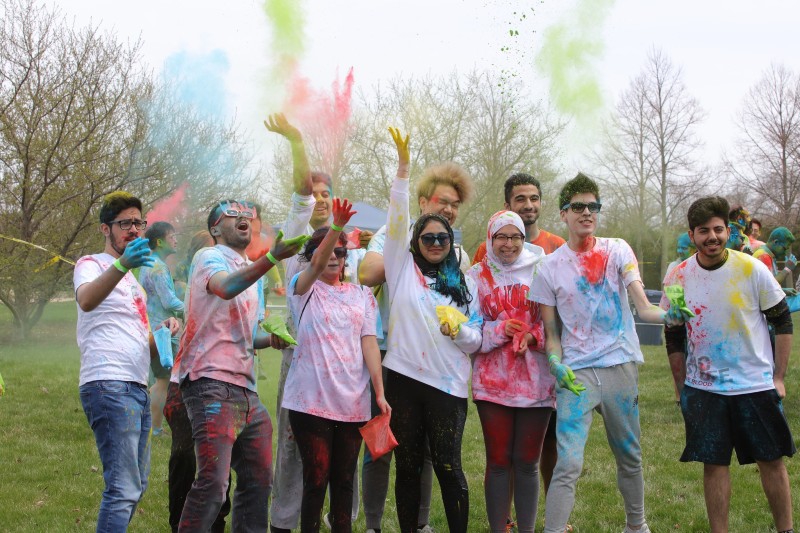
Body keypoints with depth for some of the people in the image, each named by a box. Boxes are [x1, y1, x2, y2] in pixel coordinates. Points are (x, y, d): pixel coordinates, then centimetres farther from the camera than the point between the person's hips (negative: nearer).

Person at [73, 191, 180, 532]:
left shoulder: (131, 279, 25)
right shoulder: (92, 265, 0)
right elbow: (86, 300, -27)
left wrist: (161, 332, 5)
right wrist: (122, 264, -44)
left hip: (137, 388, 9)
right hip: (108, 385, -9)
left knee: (135, 486, 13)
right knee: (124, 489, -17)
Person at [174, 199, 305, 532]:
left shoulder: (254, 271, 23)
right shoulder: (209, 257, -2)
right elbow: (226, 288, -28)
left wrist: (270, 338, 9)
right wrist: (272, 257, -40)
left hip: (246, 389, 9)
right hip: (212, 383, -9)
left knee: (259, 479, 10)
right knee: (213, 482, -16)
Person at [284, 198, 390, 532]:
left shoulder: (361, 295, 12)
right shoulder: (304, 289, 4)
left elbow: (369, 342, 4)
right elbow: (317, 264, -18)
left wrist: (380, 392, -6)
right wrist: (335, 226, -34)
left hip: (352, 402, 3)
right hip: (311, 400, -3)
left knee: (344, 480, 8)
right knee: (316, 479, -4)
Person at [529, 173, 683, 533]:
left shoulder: (617, 251, 2)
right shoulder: (550, 268, 2)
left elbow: (643, 308, -10)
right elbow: (550, 332, 6)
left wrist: (667, 314, -31)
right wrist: (555, 363, -14)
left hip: (621, 367, 2)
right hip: (577, 374, -1)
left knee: (629, 457, 15)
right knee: (567, 465, -13)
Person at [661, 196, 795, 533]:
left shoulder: (752, 269, -9)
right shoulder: (678, 278, -3)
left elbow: (783, 322, -1)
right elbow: (674, 340, 7)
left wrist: (779, 377, -3)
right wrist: (681, 389, 6)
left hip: (756, 385, -1)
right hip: (704, 389, 1)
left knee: (771, 460, 6)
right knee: (713, 463, 4)